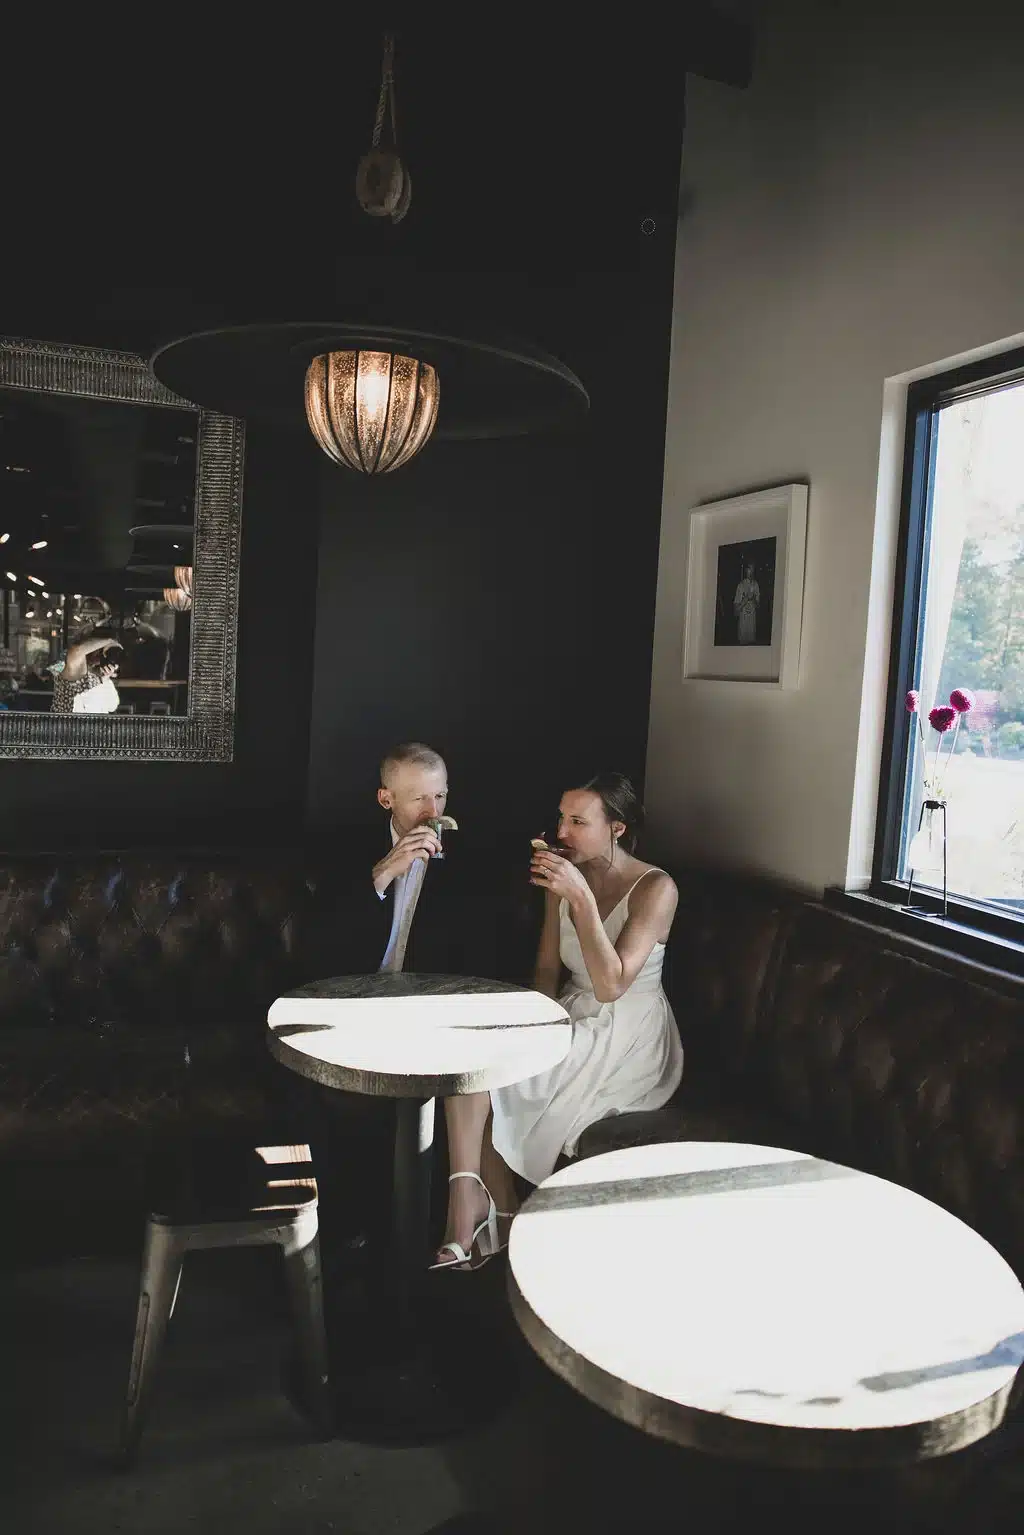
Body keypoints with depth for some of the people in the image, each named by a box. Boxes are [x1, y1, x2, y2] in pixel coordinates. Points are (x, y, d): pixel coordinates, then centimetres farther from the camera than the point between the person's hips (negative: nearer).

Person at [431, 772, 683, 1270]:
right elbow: (547, 968, 10)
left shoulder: (655, 888, -15)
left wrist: (582, 898, -29)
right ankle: (498, 1221, -9)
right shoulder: (563, 878, 4)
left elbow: (610, 985, -24)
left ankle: (472, 1205, -3)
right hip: (574, 1021, 7)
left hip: (630, 1041, -6)